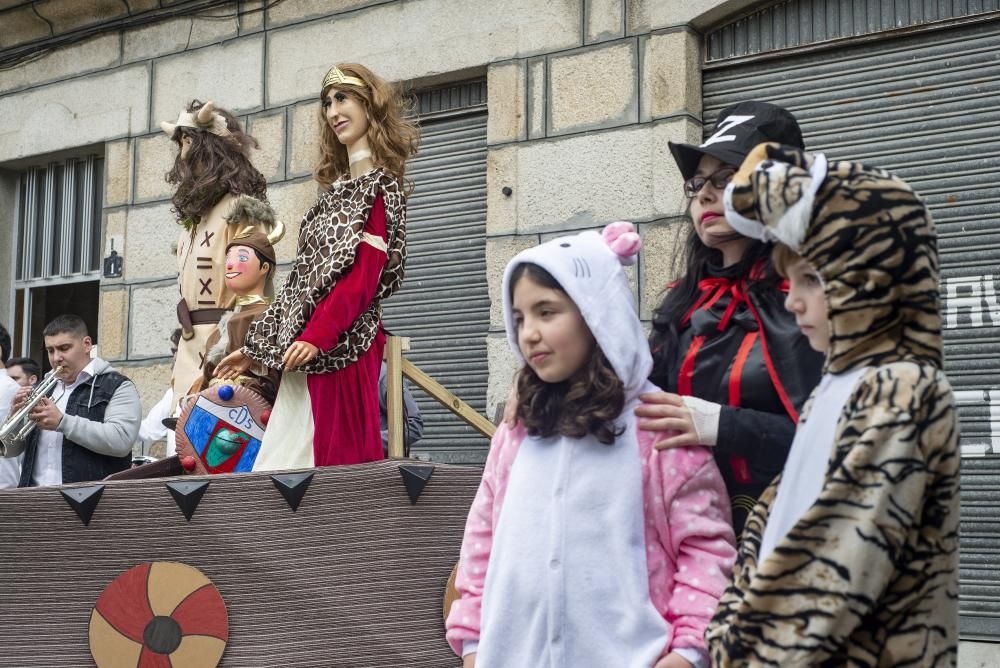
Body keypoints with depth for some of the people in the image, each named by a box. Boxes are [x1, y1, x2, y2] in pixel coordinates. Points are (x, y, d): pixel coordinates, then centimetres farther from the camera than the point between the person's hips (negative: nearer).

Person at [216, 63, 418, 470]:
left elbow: (364, 276, -16)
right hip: (306, 346, 9)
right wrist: (255, 347, 19)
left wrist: (318, 334, -27)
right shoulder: (337, 188, 21)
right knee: (289, 465, 6)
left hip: (340, 344, -8)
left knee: (337, 458, -9)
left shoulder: (379, 185, -4)